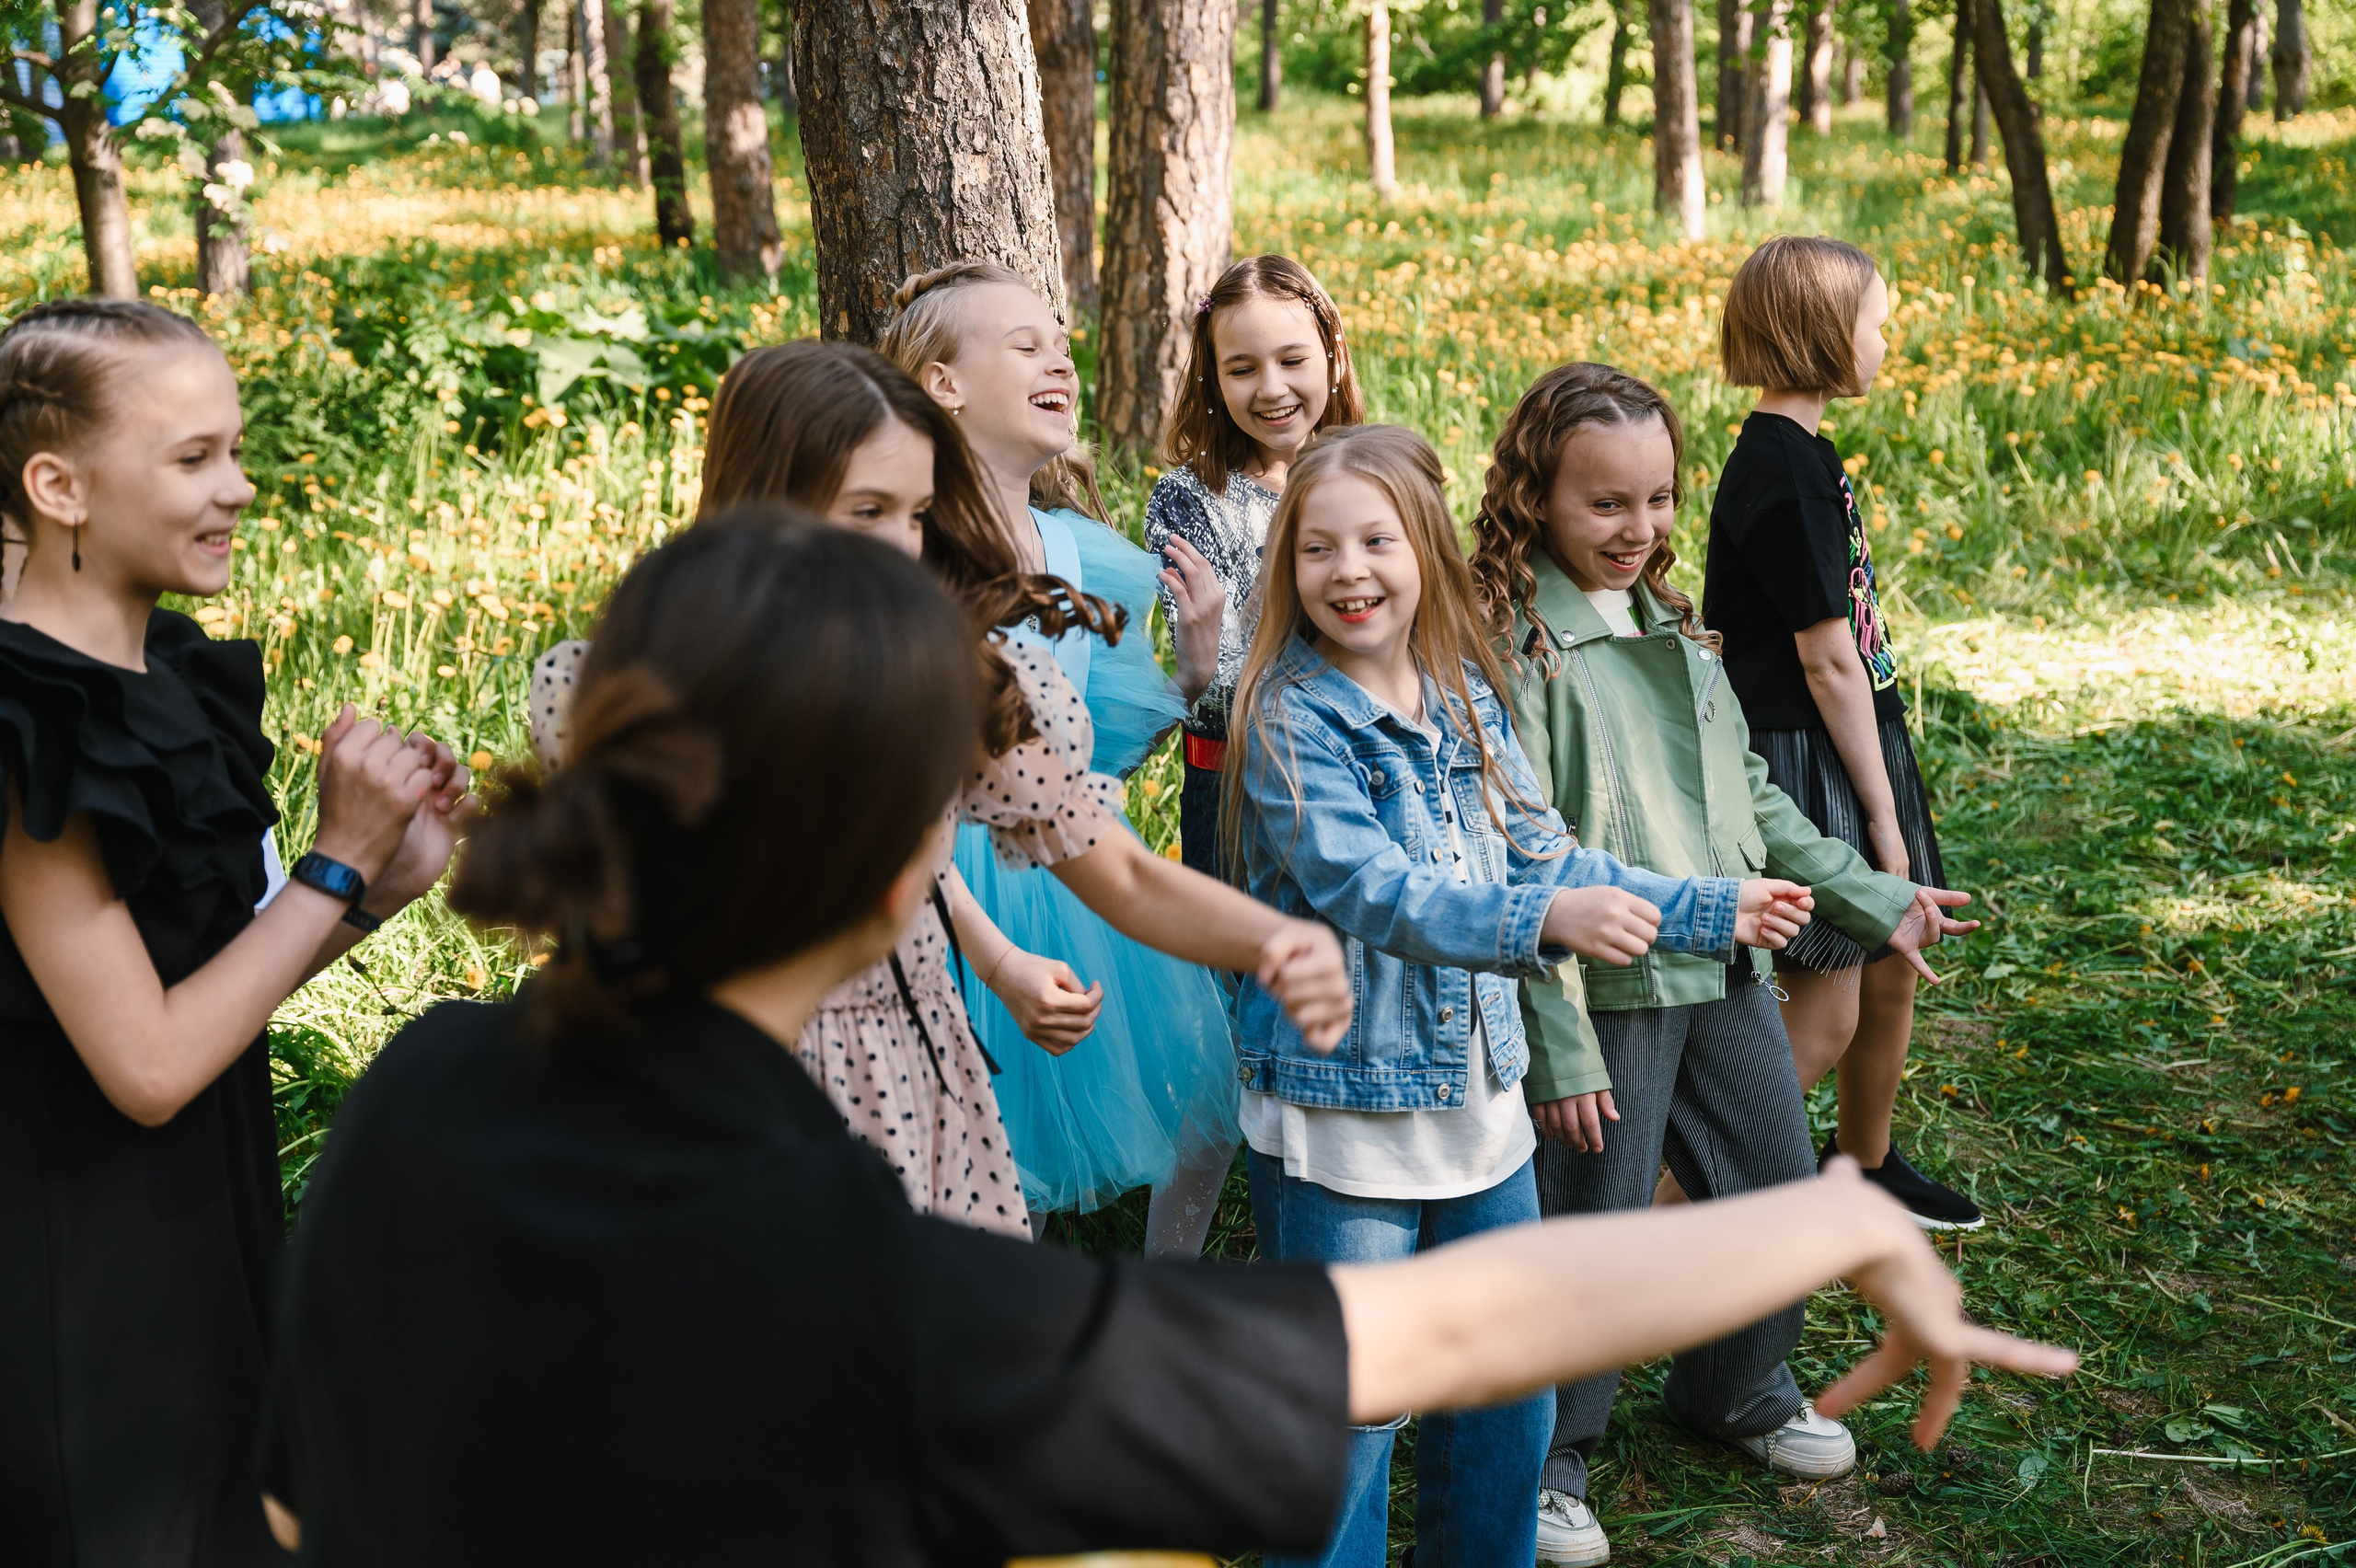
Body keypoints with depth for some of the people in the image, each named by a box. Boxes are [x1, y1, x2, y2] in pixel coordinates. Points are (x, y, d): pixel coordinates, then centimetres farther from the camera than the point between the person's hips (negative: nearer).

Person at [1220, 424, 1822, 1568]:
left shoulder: (1469, 699, 6)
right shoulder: (1291, 721, -16)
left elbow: (1545, 856, 12)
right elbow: (1371, 888, -28)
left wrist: (1709, 912, 10)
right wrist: (1540, 918, -41)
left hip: (1480, 1096, 7)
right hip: (1341, 1117, -6)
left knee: (1513, 1390, 18)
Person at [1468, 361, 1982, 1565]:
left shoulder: (1676, 629, 11)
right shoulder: (1514, 647, -14)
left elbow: (1753, 801, 19)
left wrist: (1876, 901, 14)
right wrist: (1556, 1048, -20)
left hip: (1726, 976, 8)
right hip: (1607, 993, -8)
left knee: (1778, 1194, 19)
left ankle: (1740, 1390, 44)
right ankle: (1542, 1462, 23)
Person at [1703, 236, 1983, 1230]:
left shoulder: (1796, 453, 11)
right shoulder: (1785, 469, -20)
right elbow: (1828, 659, -20)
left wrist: (1885, 798, 17)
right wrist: (1881, 811, -14)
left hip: (1855, 741, 10)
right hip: (1804, 760, -10)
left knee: (1892, 969, 19)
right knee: (1826, 1014, -6)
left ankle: (1865, 1167, 39)